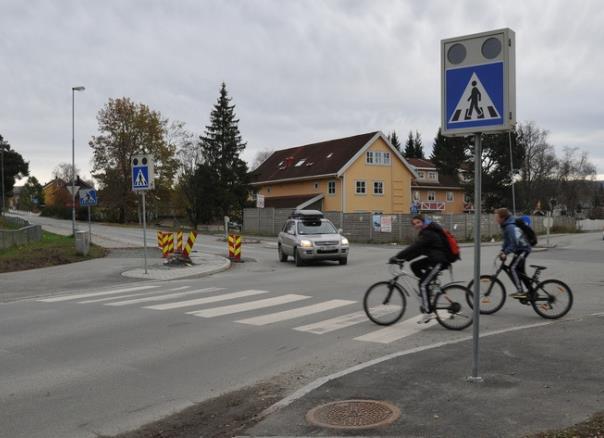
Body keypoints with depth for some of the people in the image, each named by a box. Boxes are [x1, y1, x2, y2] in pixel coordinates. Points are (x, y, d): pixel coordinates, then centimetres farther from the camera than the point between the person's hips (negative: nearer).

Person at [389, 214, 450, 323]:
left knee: (423, 284, -10)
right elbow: (417, 249, 14)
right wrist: (403, 259, 5)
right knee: (415, 266, 11)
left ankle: (427, 313, -8)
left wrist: (397, 257, -22)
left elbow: (414, 248, -24)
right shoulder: (426, 232, 15)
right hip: (433, 258, 10)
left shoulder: (428, 234, -17)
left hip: (439, 261, -10)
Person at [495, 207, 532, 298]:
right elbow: (506, 240, 14)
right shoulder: (505, 225, 6)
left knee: (513, 268, -17)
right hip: (520, 249, 11)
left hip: (522, 249, -11)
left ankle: (520, 291, -17)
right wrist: (502, 250, 3)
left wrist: (505, 253, -30)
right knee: (520, 271, 18)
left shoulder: (510, 227, -26)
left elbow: (514, 242, -32)